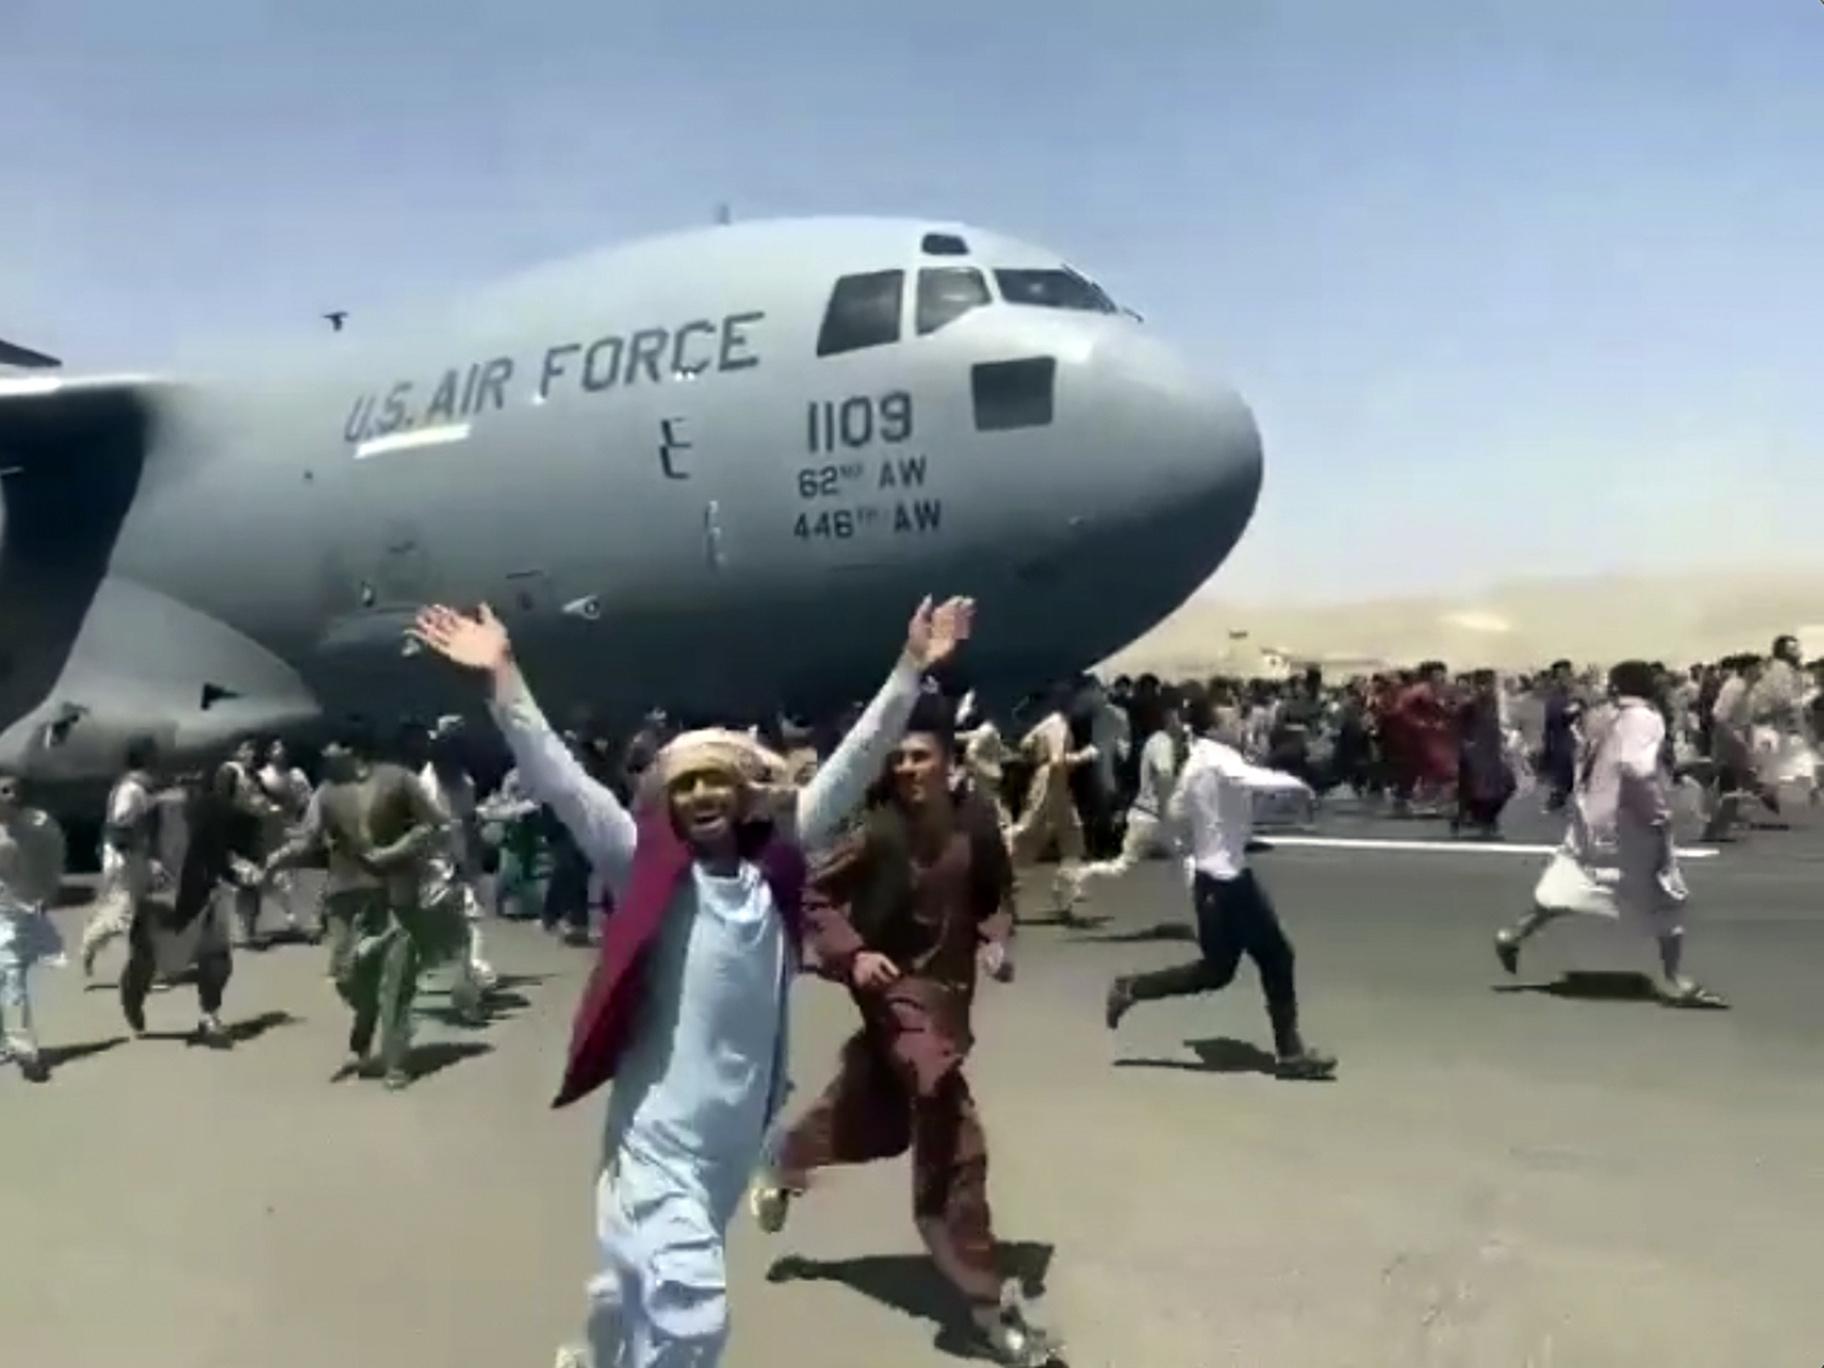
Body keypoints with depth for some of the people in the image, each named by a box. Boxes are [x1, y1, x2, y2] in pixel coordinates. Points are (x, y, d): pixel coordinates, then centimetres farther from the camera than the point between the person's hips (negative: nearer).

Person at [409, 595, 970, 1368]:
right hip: (661, 1130, -4)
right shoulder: (647, 868, -6)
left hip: (739, 1127, 4)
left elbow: (854, 764, 1)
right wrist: (504, 677, -18)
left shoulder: (777, 864, 1)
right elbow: (559, 783, -11)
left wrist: (910, 669, -1)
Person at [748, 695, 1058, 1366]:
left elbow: (996, 893, 7)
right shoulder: (877, 828, -19)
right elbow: (815, 898, -10)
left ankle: (784, 1167, 53)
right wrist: (851, 954, -22)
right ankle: (984, 1298, -2)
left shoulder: (976, 819, -8)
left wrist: (996, 939, -10)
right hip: (896, 987, -6)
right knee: (952, 1135, -15)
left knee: (879, 1117, 23)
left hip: (948, 987, 6)